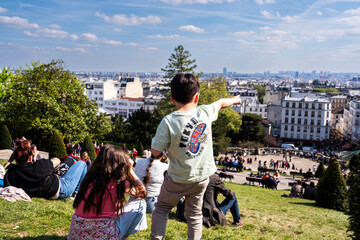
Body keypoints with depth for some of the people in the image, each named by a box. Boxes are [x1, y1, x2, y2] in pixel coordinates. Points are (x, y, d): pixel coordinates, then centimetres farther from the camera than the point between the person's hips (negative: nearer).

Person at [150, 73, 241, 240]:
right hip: (202, 177, 3)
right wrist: (235, 99, 33)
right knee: (194, 214, 19)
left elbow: (155, 152, -16)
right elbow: (221, 103, 13)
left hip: (177, 180, -3)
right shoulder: (205, 113, -10)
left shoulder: (168, 122, -21)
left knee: (162, 207, 19)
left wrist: (156, 138, 4)